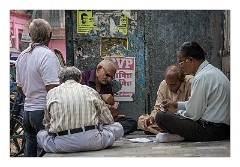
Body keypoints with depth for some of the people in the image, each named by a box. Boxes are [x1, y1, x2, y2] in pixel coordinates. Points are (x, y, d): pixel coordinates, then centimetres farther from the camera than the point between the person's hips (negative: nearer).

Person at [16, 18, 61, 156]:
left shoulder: (22, 56, 11)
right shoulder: (47, 55, -15)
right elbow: (52, 88, -21)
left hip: (28, 110, 8)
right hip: (44, 112, -8)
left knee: (30, 148, 15)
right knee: (45, 152, -4)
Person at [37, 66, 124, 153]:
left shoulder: (52, 93, 14)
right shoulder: (90, 91, 12)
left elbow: (47, 124, 21)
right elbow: (108, 120, 15)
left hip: (62, 145, -1)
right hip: (91, 142, 1)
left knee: (40, 134, 26)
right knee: (118, 127, 23)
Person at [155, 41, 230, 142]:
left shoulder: (202, 77, -17)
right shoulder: (213, 71, 14)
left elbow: (194, 114, -15)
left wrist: (179, 113, 5)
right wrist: (176, 104, 24)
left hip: (211, 130, -10)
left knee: (161, 117, -16)